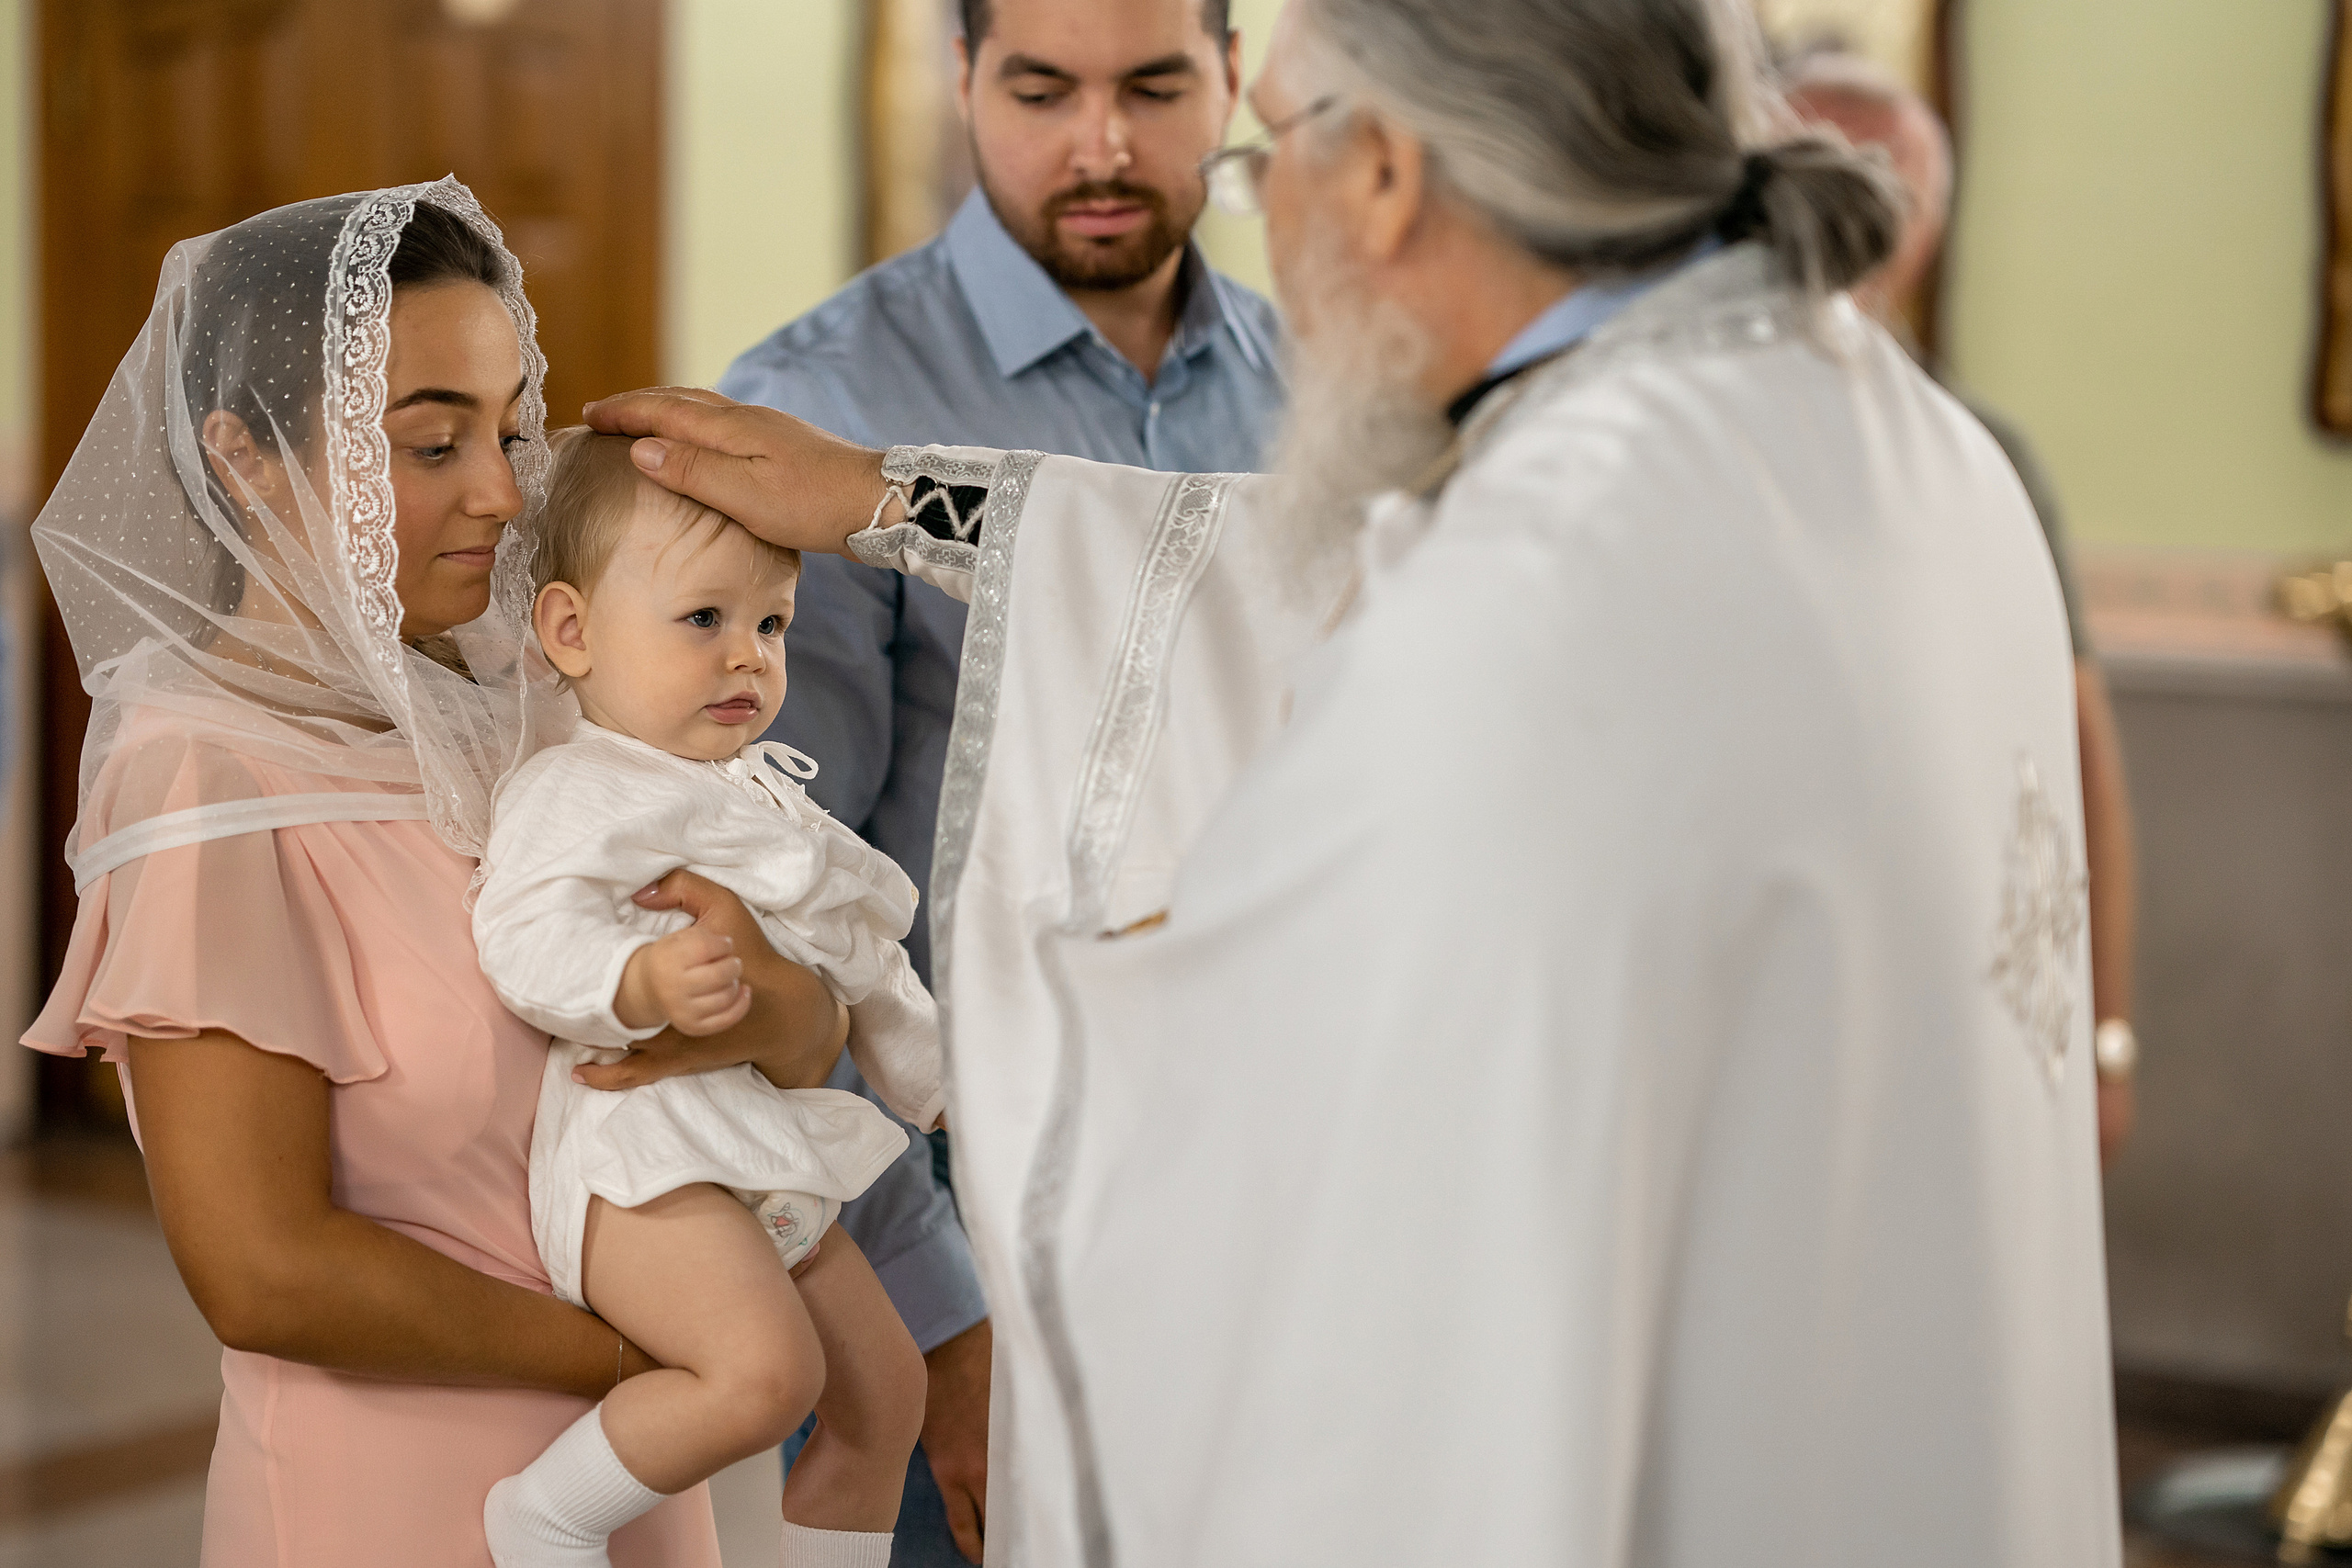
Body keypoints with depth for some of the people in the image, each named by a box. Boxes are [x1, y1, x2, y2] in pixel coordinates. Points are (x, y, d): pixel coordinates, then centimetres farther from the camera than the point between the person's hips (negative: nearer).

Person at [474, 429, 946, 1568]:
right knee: (766, 1369, -29)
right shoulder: (578, 792, -10)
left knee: (883, 1392, 15)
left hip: (769, 1161, 10)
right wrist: (642, 985, -42)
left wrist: (933, 1080, 37)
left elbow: (861, 964, 32)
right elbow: (531, 938, -25)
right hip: (643, 1151, -10)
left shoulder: (761, 792, 21)